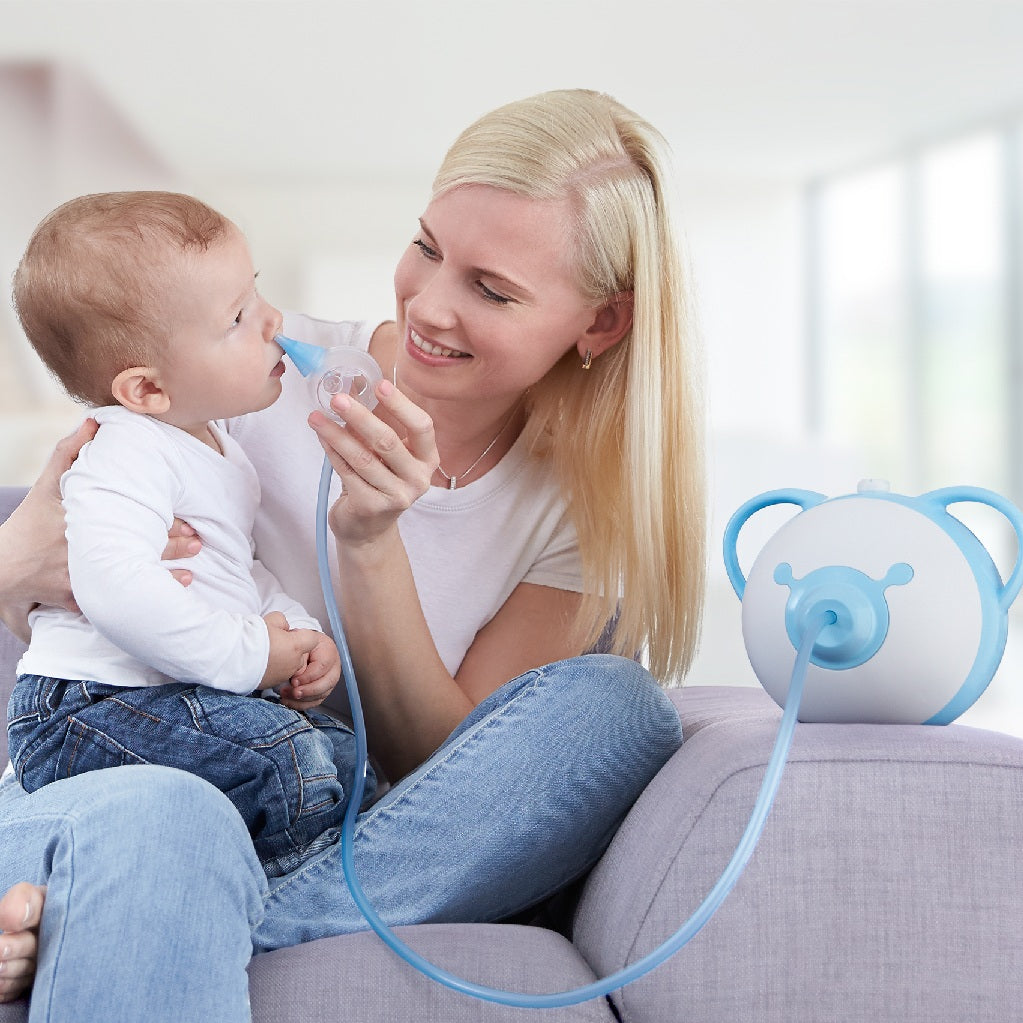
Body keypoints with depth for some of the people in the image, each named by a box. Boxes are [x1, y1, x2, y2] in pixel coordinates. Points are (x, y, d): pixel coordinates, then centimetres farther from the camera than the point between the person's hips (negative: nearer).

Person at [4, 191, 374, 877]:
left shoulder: (216, 449, 18)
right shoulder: (127, 458, -15)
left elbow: (239, 574, 30)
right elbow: (116, 589, -32)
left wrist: (300, 632, 9)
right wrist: (251, 655, -23)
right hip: (88, 712, -10)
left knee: (340, 746, 3)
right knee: (289, 758, -27)